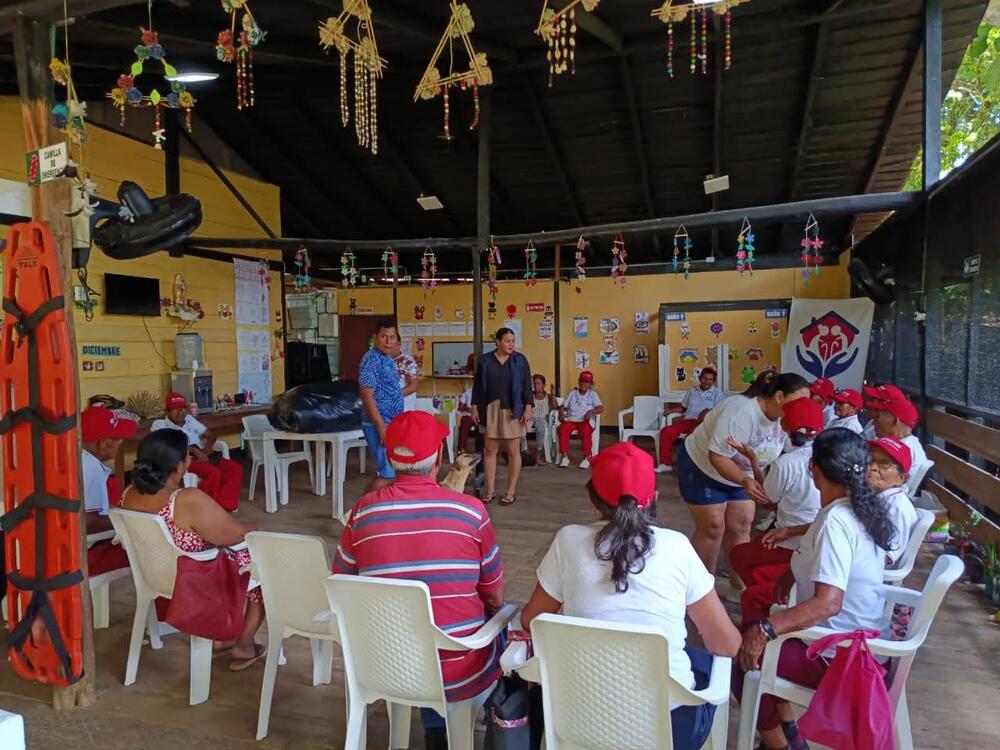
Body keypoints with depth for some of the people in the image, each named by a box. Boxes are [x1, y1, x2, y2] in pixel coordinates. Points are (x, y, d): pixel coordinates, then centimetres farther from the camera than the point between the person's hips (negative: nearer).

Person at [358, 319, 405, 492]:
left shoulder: (388, 359, 13)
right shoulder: (371, 360, -16)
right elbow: (367, 396, -21)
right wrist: (381, 427, -23)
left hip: (391, 423, 10)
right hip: (380, 424, -10)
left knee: (388, 471, 14)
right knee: (388, 474, -8)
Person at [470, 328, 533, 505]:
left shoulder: (520, 360, 2)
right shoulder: (484, 360, 5)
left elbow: (527, 385, 0)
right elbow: (477, 385, 8)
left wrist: (528, 408, -7)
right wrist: (475, 407, 2)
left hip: (513, 411, -1)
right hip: (490, 411, 2)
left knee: (513, 451, 1)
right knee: (490, 450, 5)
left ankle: (511, 491, 10)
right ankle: (490, 490, 15)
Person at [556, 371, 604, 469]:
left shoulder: (593, 394, 11)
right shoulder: (572, 393, 18)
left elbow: (601, 408, -2)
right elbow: (563, 406, 16)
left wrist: (591, 411, -22)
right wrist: (561, 414, -7)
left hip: (585, 421, -2)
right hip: (570, 420, 2)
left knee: (586, 431, -37)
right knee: (563, 429, -31)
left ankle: (587, 458, -29)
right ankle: (565, 456, -26)